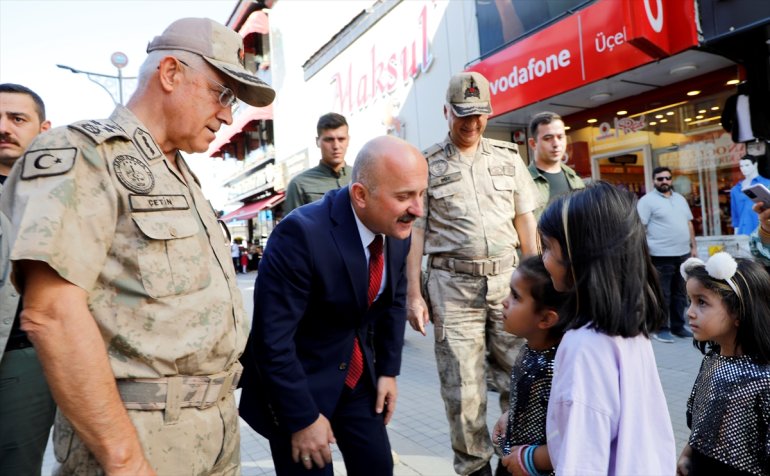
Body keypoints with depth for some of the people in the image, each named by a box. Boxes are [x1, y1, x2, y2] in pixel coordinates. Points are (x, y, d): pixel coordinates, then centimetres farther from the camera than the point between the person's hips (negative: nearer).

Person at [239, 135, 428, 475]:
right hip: (297, 378, -5)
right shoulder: (302, 234, -29)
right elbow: (272, 339, -25)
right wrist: (303, 419, -19)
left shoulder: (398, 230, -8)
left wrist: (388, 370, 6)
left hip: (357, 372, 6)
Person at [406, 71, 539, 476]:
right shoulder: (427, 164, 3)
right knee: (462, 386, 4)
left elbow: (525, 220, 11)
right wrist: (413, 294, -5)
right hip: (452, 284, -2)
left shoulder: (508, 157, 11)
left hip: (506, 278, 3)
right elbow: (415, 231, 1)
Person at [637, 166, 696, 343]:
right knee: (662, 295, -2)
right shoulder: (647, 200, -6)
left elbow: (689, 223, 20)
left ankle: (678, 326, 24)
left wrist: (693, 246, 14)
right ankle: (661, 329, 7)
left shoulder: (680, 199, 16)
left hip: (683, 253, 7)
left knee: (680, 293, 13)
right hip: (661, 255, -7)